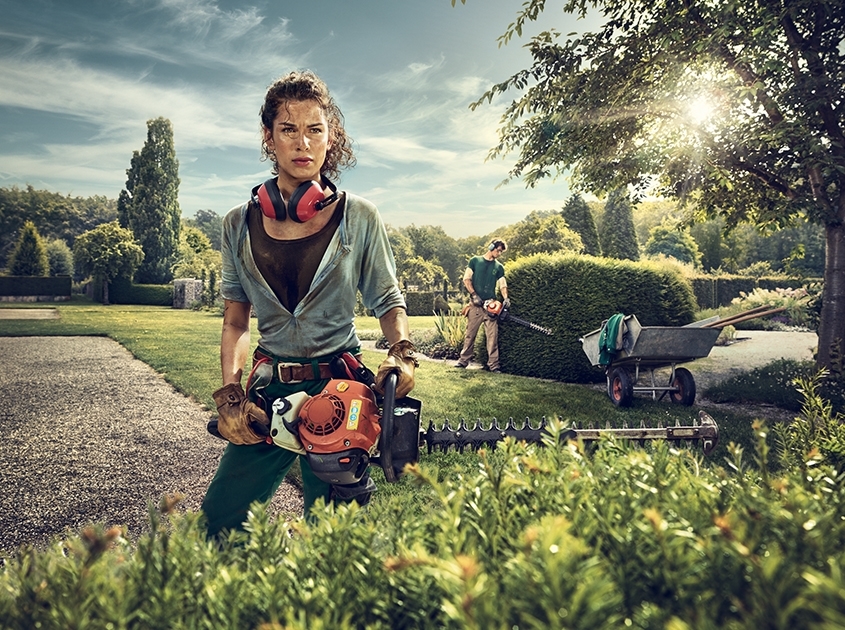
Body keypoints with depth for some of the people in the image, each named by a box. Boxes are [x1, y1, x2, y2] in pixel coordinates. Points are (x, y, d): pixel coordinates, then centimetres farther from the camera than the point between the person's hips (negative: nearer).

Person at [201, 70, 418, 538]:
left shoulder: (358, 218, -3)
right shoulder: (239, 225, 4)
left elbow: (389, 302, 5)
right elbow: (235, 322, 8)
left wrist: (402, 353, -14)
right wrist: (230, 394, -4)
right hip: (269, 392, 3)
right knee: (217, 522, 7)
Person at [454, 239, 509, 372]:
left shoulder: (499, 267, 13)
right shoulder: (475, 260, 7)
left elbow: (502, 285, 4)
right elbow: (466, 279, 2)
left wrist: (505, 298, -15)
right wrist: (474, 295, -9)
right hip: (475, 304, -1)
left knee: (492, 335, -4)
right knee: (470, 334, 4)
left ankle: (493, 364, -3)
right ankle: (463, 360, 13)